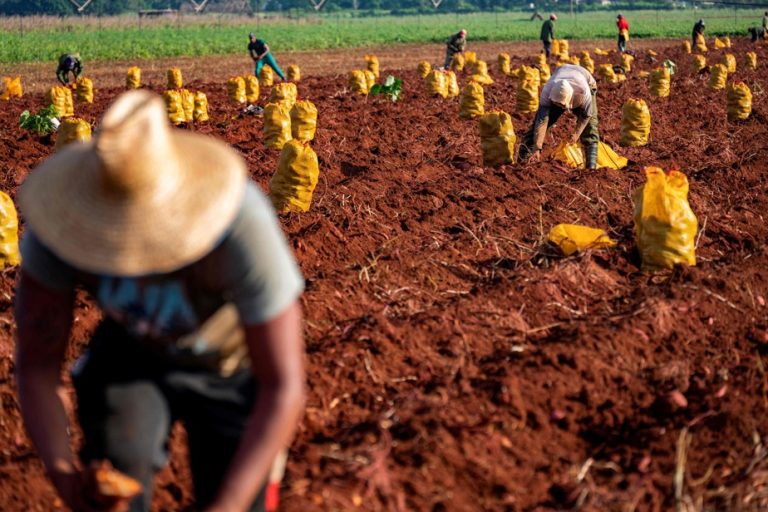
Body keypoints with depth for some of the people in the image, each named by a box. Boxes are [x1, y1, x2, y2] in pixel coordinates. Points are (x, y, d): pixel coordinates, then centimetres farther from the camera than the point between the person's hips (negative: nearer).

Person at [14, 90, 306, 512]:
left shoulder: (244, 226, -41)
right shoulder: (65, 214, -32)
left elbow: (285, 388, -36)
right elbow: (35, 365, -24)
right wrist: (63, 473, -40)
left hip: (234, 364, -1)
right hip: (133, 352, 1)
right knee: (118, 460, -28)